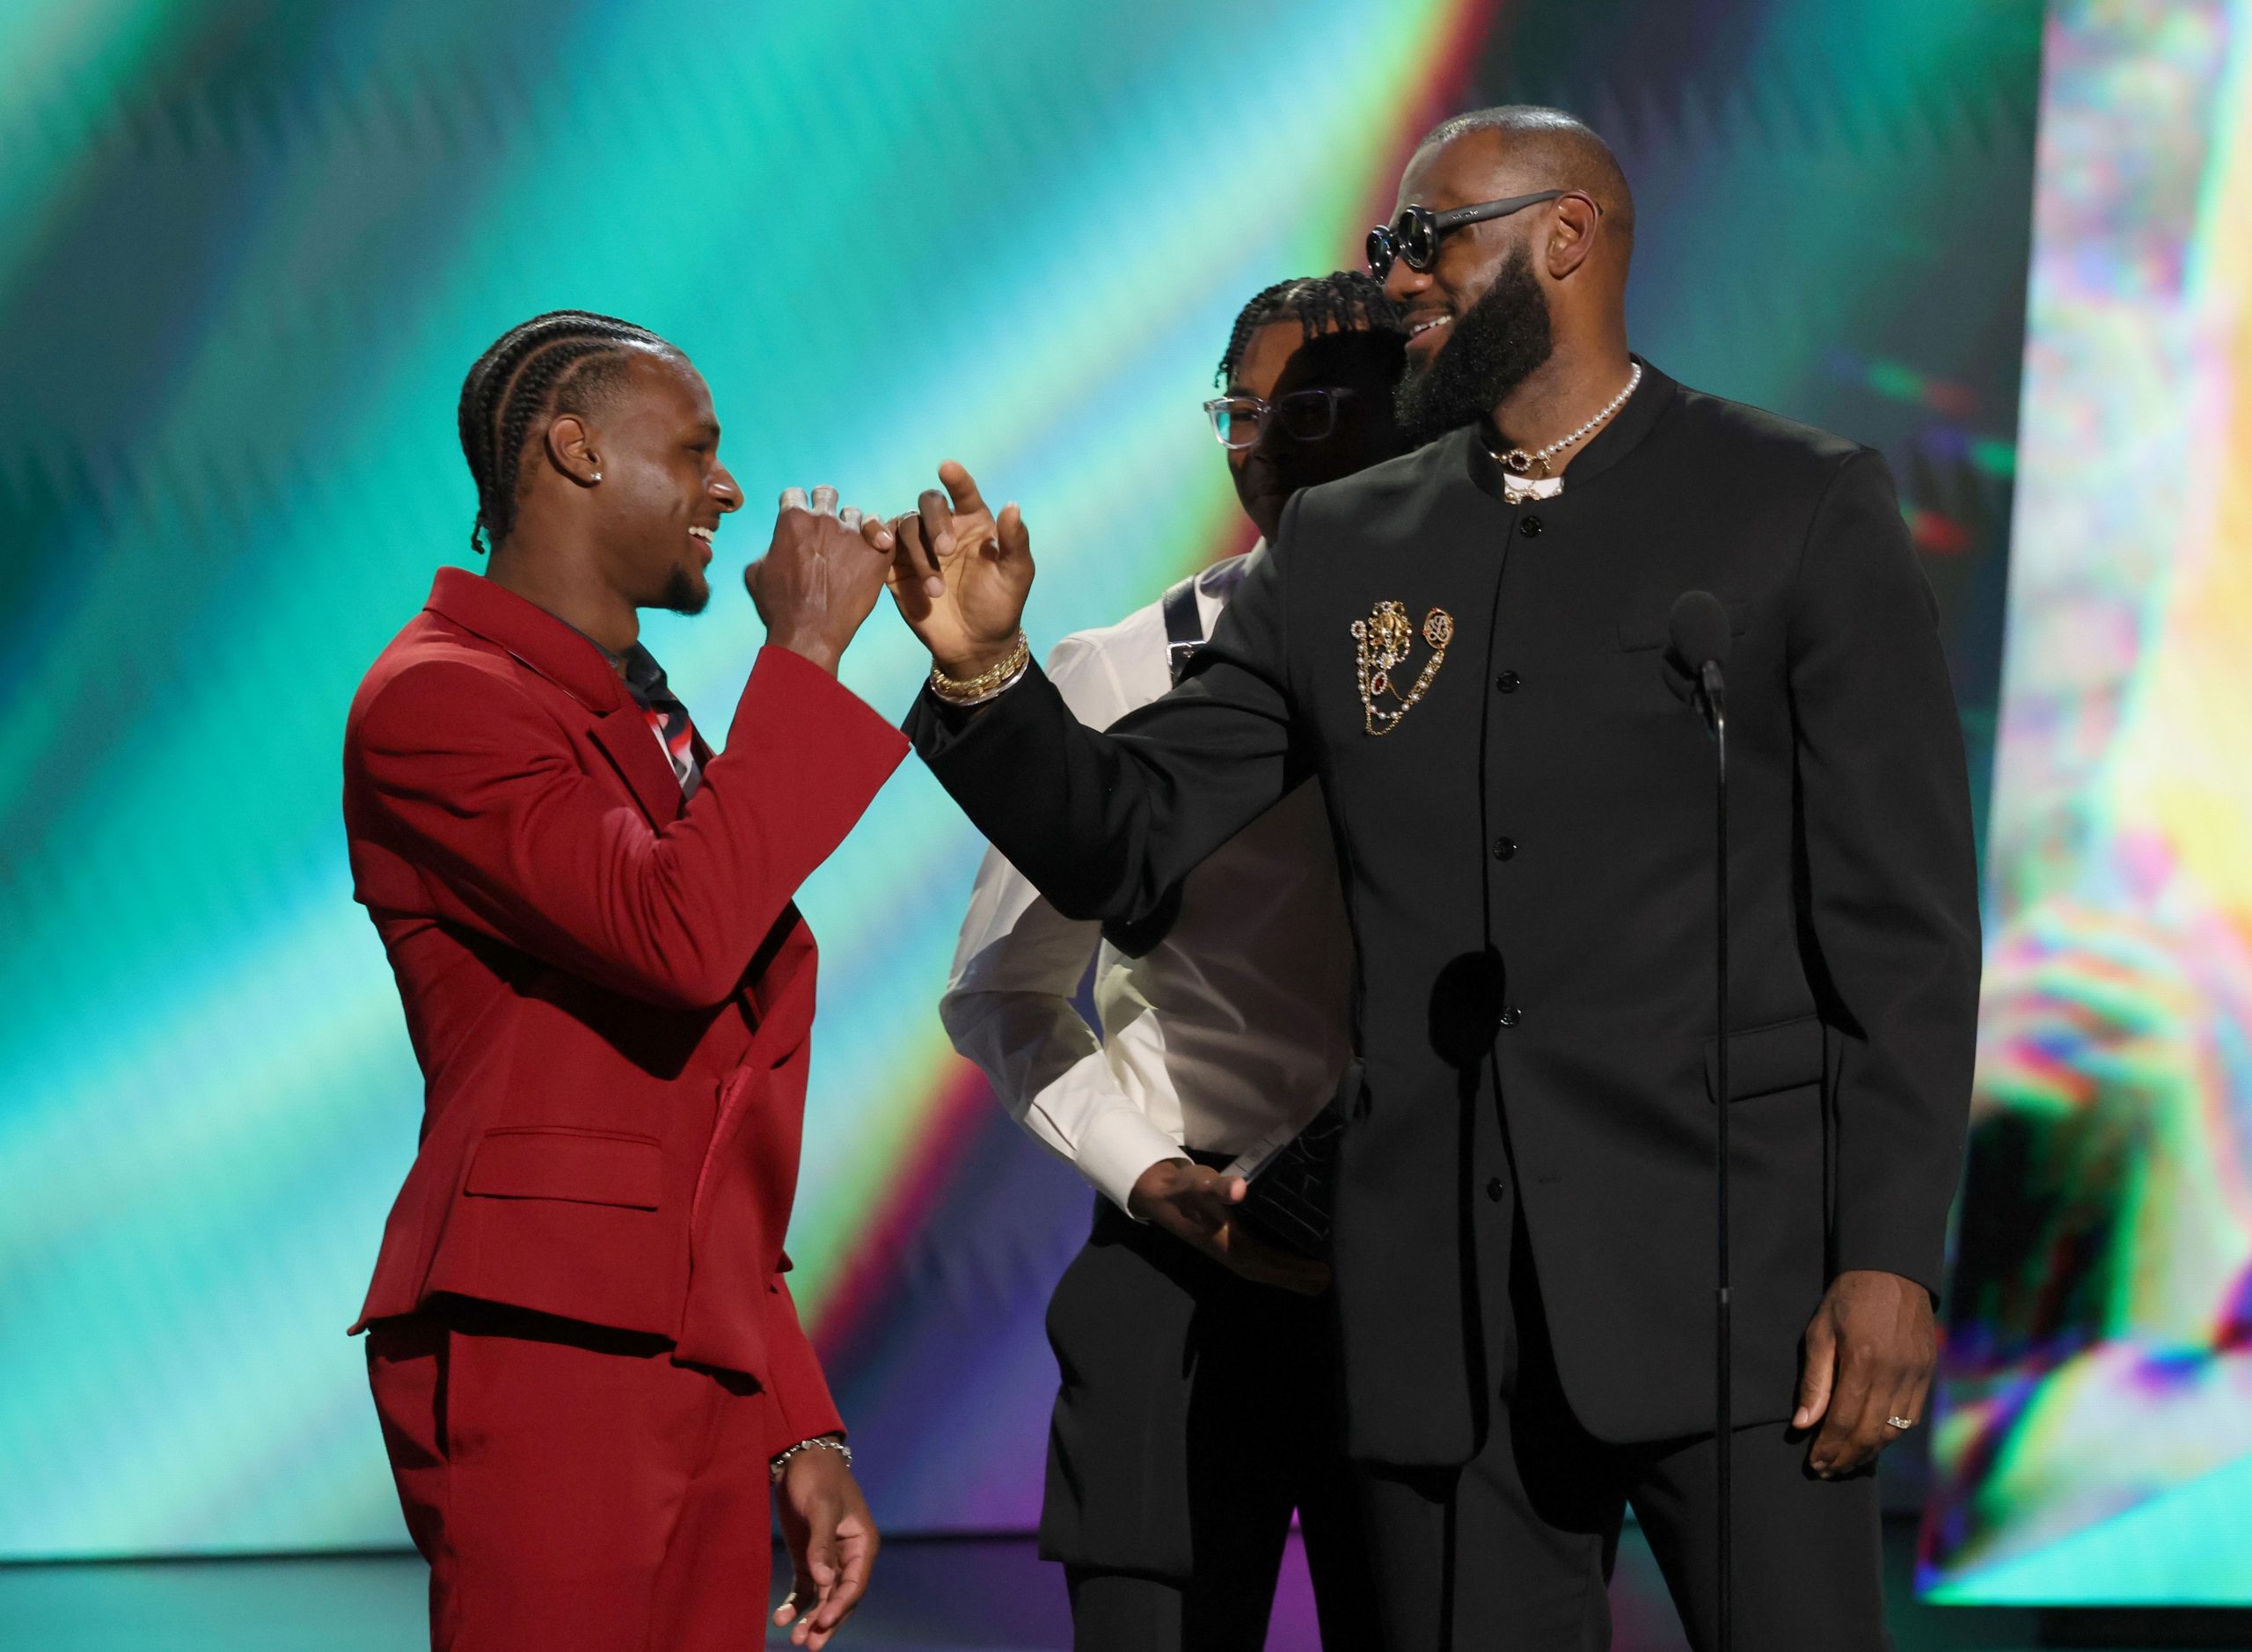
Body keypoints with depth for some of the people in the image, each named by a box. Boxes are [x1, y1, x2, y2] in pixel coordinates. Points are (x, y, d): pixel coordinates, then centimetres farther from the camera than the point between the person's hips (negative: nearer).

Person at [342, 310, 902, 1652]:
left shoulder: (654, 731, 22)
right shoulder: (437, 700, -6)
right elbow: (680, 934, -23)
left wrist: (801, 1433, 18)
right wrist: (806, 649, -13)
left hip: (703, 1375, 8)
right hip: (543, 1349, -8)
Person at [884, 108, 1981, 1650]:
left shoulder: (1801, 509, 2)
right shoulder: (1345, 553, 14)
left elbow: (1902, 919, -2)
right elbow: (1122, 842, 13)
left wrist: (1889, 1256, -10)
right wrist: (983, 667, -6)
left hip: (1730, 1276, -4)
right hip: (1448, 1315, 4)